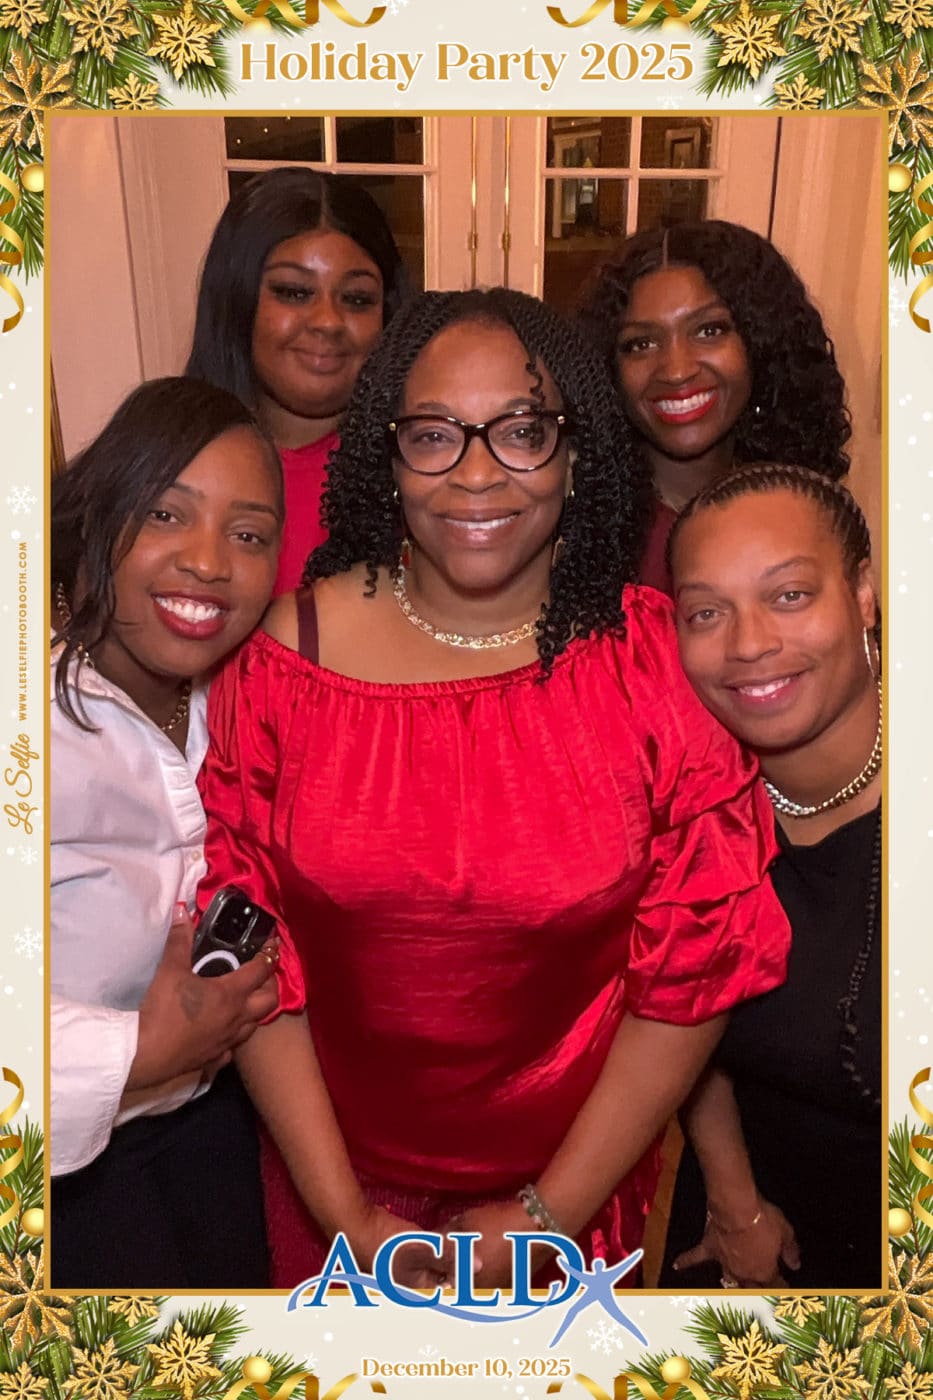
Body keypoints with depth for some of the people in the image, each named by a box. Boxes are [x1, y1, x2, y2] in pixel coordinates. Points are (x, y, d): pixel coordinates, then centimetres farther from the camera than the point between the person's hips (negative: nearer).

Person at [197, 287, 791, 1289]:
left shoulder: (665, 661, -16)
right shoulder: (286, 651, -14)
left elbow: (694, 971, -12)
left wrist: (550, 1214, -10)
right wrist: (346, 1216, -10)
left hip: (576, 1172, 0)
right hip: (337, 1163, 1)